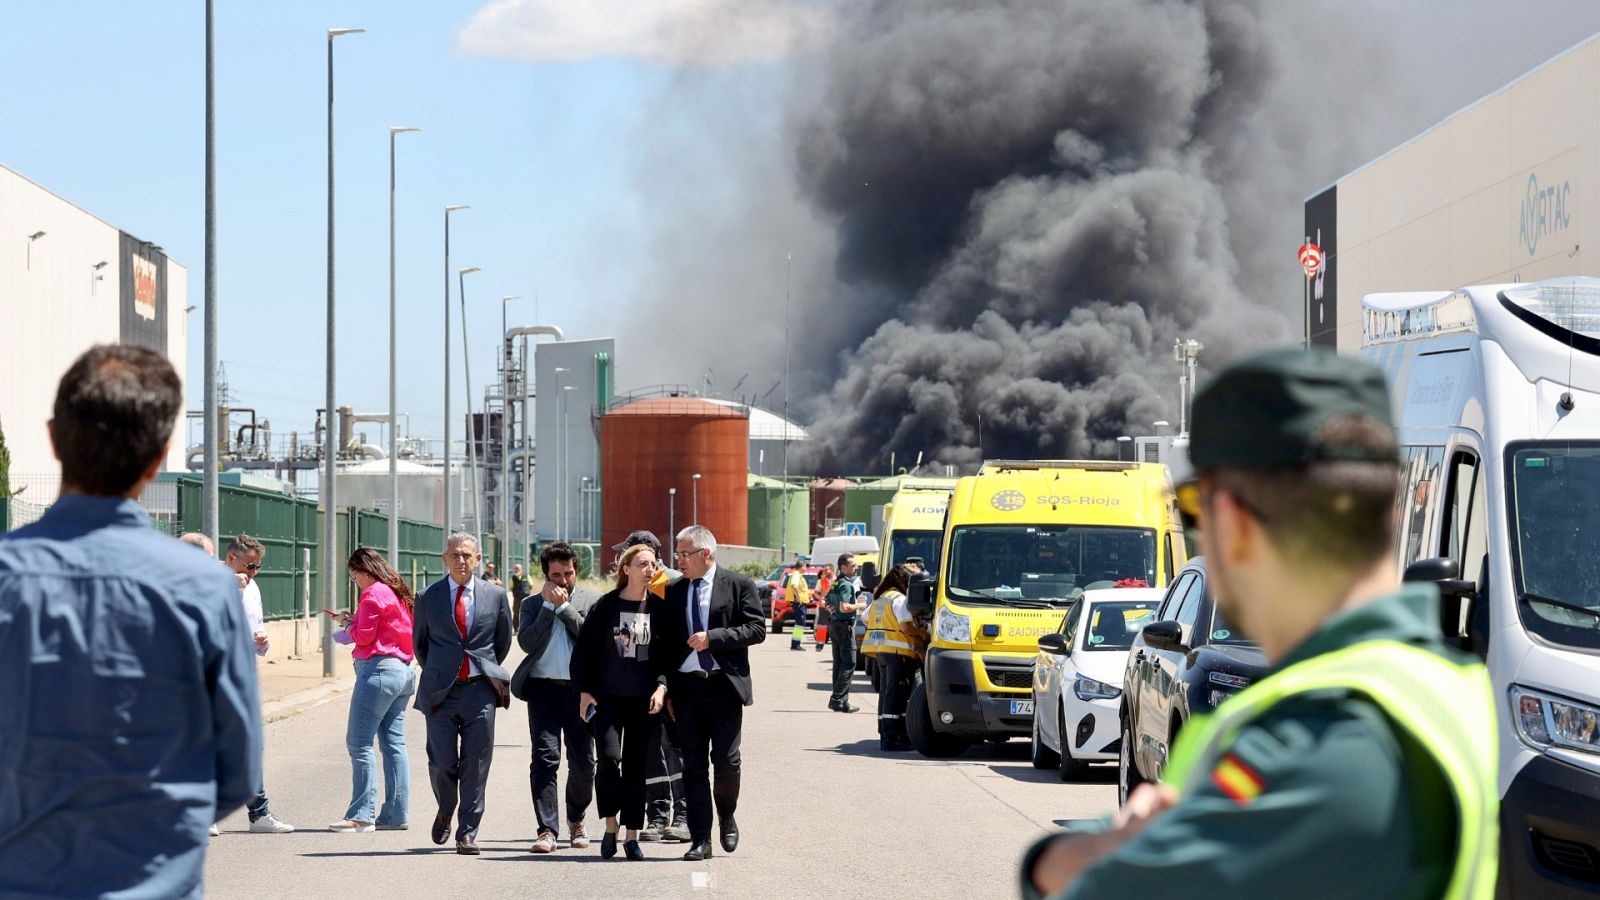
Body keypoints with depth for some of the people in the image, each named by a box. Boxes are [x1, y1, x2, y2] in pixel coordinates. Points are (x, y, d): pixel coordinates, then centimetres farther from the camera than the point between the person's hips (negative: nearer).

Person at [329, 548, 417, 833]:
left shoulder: (373, 594, -9)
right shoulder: (398, 593, 18)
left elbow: (364, 636, -12)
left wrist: (348, 624, 7)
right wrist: (356, 622, 13)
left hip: (379, 669, -10)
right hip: (403, 670, 10)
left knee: (359, 743, -7)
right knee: (394, 743, 9)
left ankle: (361, 815, -11)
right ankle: (396, 815, 8)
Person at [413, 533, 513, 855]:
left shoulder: (495, 595, 5)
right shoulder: (428, 598, 4)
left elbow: (503, 639, 17)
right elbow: (419, 642, 16)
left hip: (480, 690, 0)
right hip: (441, 692, 0)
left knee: (475, 766, -1)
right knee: (441, 763, -3)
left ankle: (467, 833, 5)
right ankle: (445, 812, 26)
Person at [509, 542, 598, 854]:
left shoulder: (591, 603, 9)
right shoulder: (533, 605, 12)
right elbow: (527, 642, -3)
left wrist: (564, 606, -7)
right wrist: (548, 606, -4)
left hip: (579, 688, 0)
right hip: (543, 689, 0)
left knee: (583, 761, 7)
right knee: (545, 758, -11)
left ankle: (576, 820, 31)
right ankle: (547, 831, -13)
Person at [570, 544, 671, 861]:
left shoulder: (659, 608, 4)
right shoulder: (606, 606, 0)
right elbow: (585, 650, 4)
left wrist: (661, 688, -8)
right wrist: (584, 692, -2)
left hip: (645, 700, 2)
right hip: (608, 697, -2)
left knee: (636, 766, 4)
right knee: (609, 756, -17)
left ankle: (632, 835, 10)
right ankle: (611, 825, -1)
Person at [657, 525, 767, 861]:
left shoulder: (738, 585, 0)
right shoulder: (674, 592, 11)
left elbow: (757, 629, -6)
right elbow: (664, 641, 13)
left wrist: (712, 638, -15)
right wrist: (667, 690, 6)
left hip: (724, 685, -3)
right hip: (686, 687, 4)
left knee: (726, 760, -4)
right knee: (693, 766, 3)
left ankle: (727, 818, 23)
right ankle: (700, 839, 6)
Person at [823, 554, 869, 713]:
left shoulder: (835, 583, 15)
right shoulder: (846, 585, -15)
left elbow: (827, 603, 24)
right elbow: (844, 607, -24)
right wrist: (859, 606, -11)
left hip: (834, 625, 10)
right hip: (845, 625, -10)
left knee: (839, 663, 13)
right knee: (849, 664, -7)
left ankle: (841, 700, 16)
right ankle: (838, 699, -12)